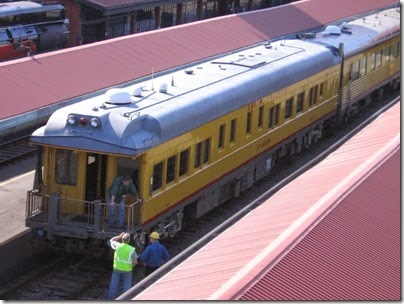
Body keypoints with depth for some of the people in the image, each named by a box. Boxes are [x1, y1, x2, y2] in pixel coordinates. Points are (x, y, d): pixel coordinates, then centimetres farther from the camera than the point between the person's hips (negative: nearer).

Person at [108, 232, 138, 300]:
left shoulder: (118, 246, -10)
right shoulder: (132, 249, -12)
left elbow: (111, 240, 12)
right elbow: (135, 262, -9)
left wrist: (120, 236, 9)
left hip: (117, 269, 1)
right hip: (127, 270, -1)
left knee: (114, 285, 10)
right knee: (127, 286, 9)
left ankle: (111, 299, 14)